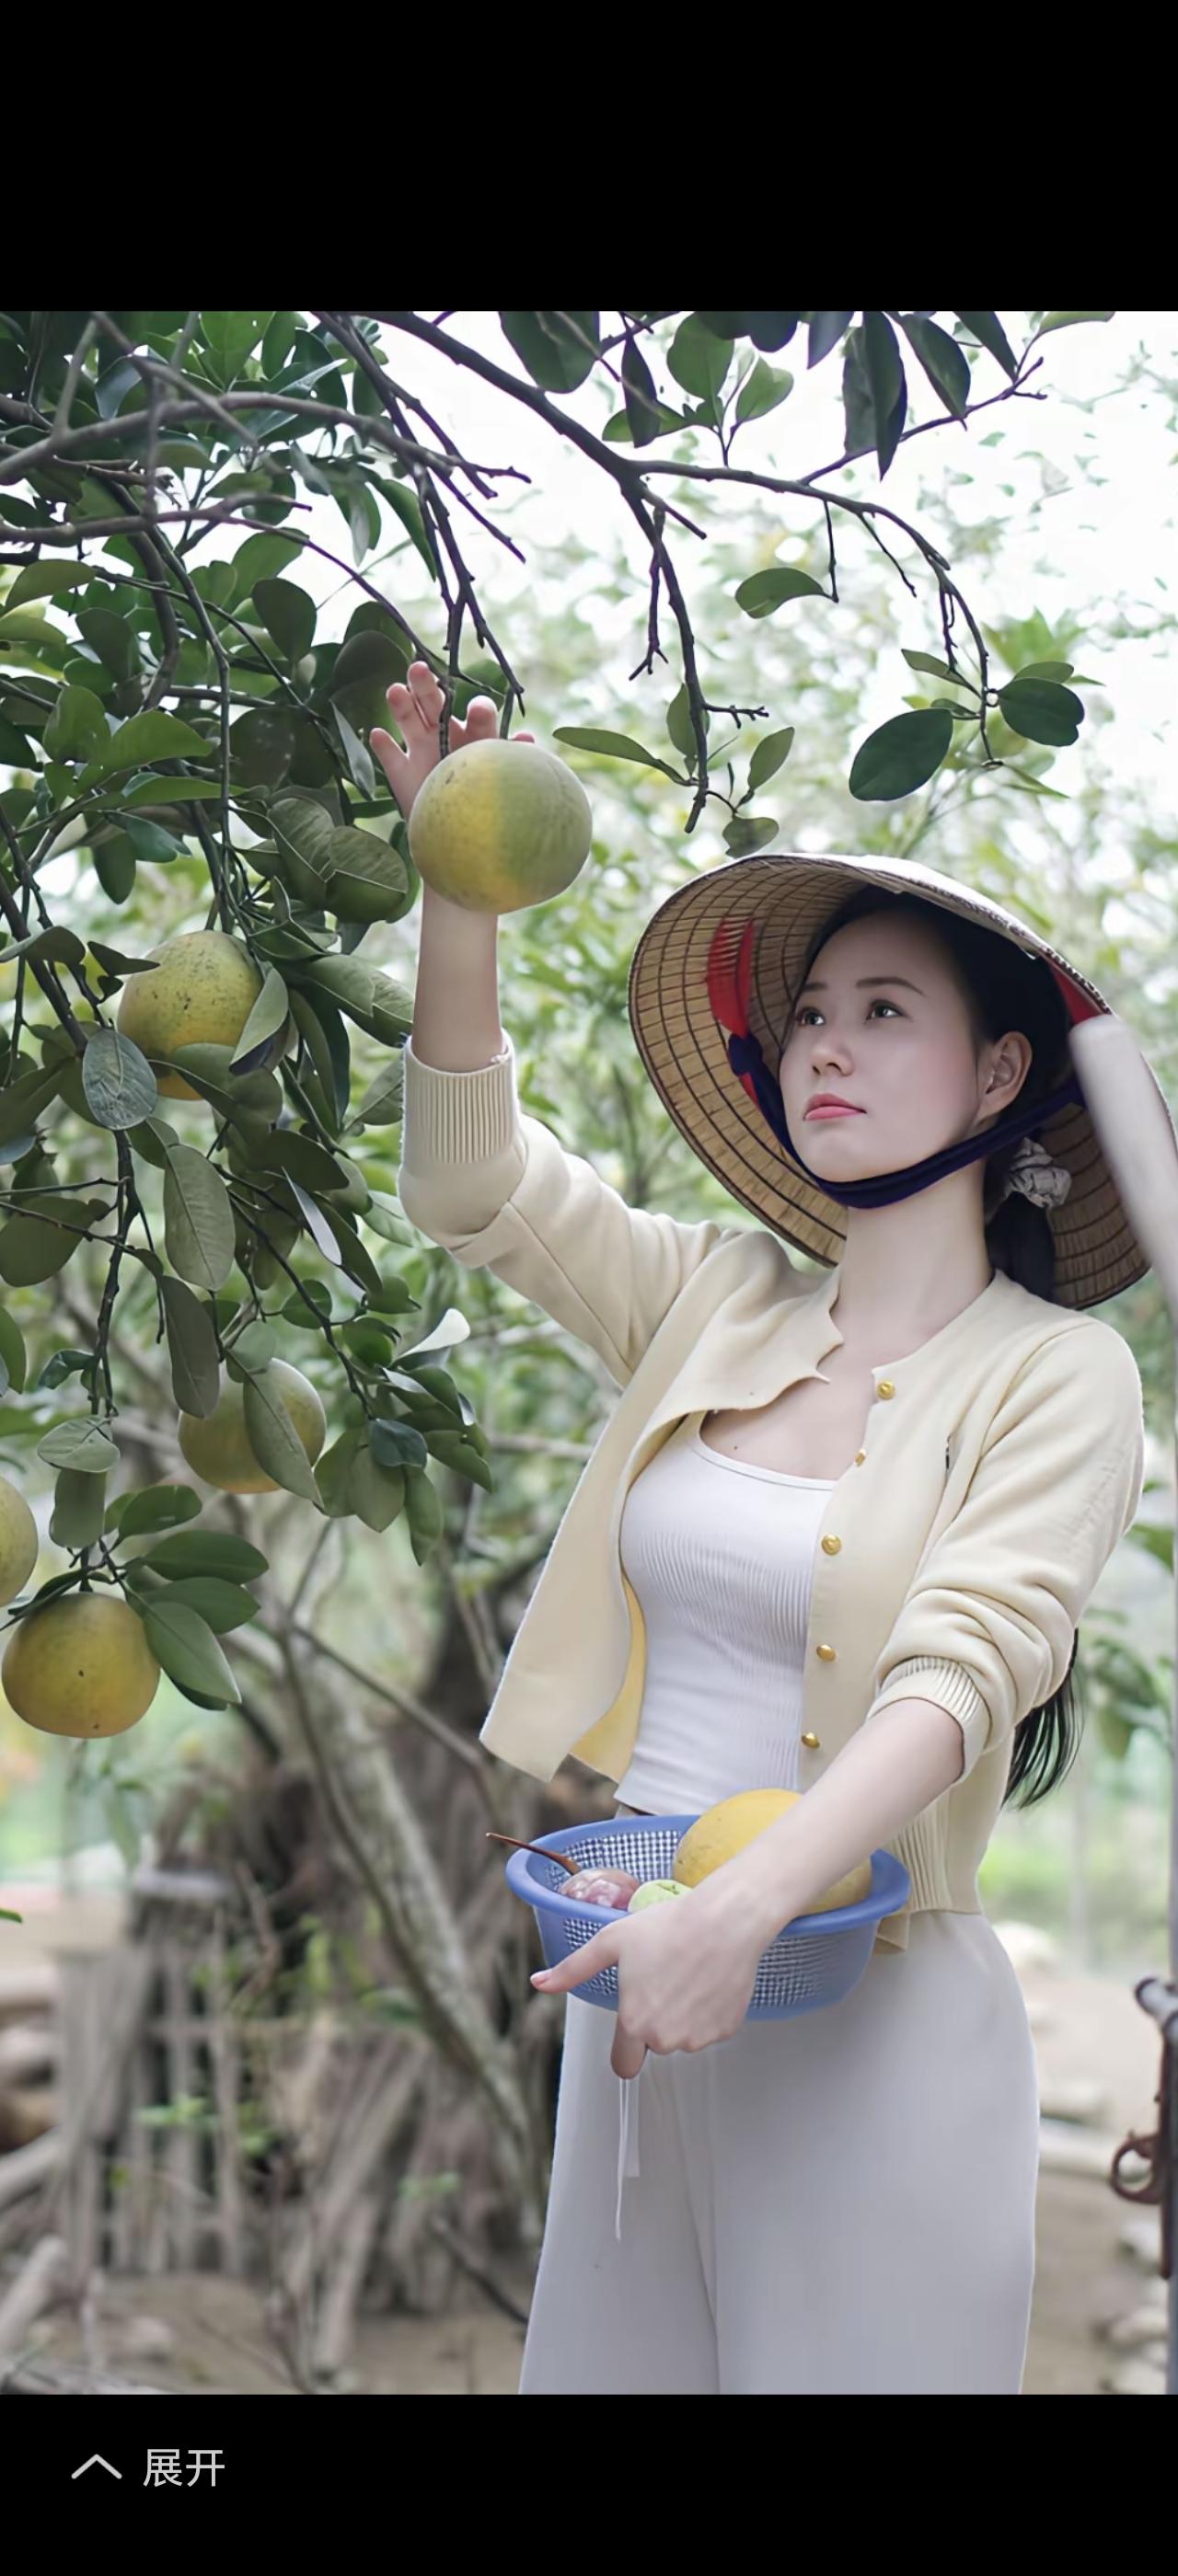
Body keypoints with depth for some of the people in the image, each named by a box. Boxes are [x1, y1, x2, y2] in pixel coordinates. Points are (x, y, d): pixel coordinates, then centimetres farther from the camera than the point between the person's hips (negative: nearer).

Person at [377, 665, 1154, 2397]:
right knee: (608, 2364, 14)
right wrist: (463, 880, -6)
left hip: (869, 2023, -4)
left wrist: (741, 1908, -32)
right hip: (640, 1988, 5)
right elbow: (473, 1182, 5)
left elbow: (959, 1675, -19)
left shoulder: (1054, 1374, -8)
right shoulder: (723, 1302, 6)